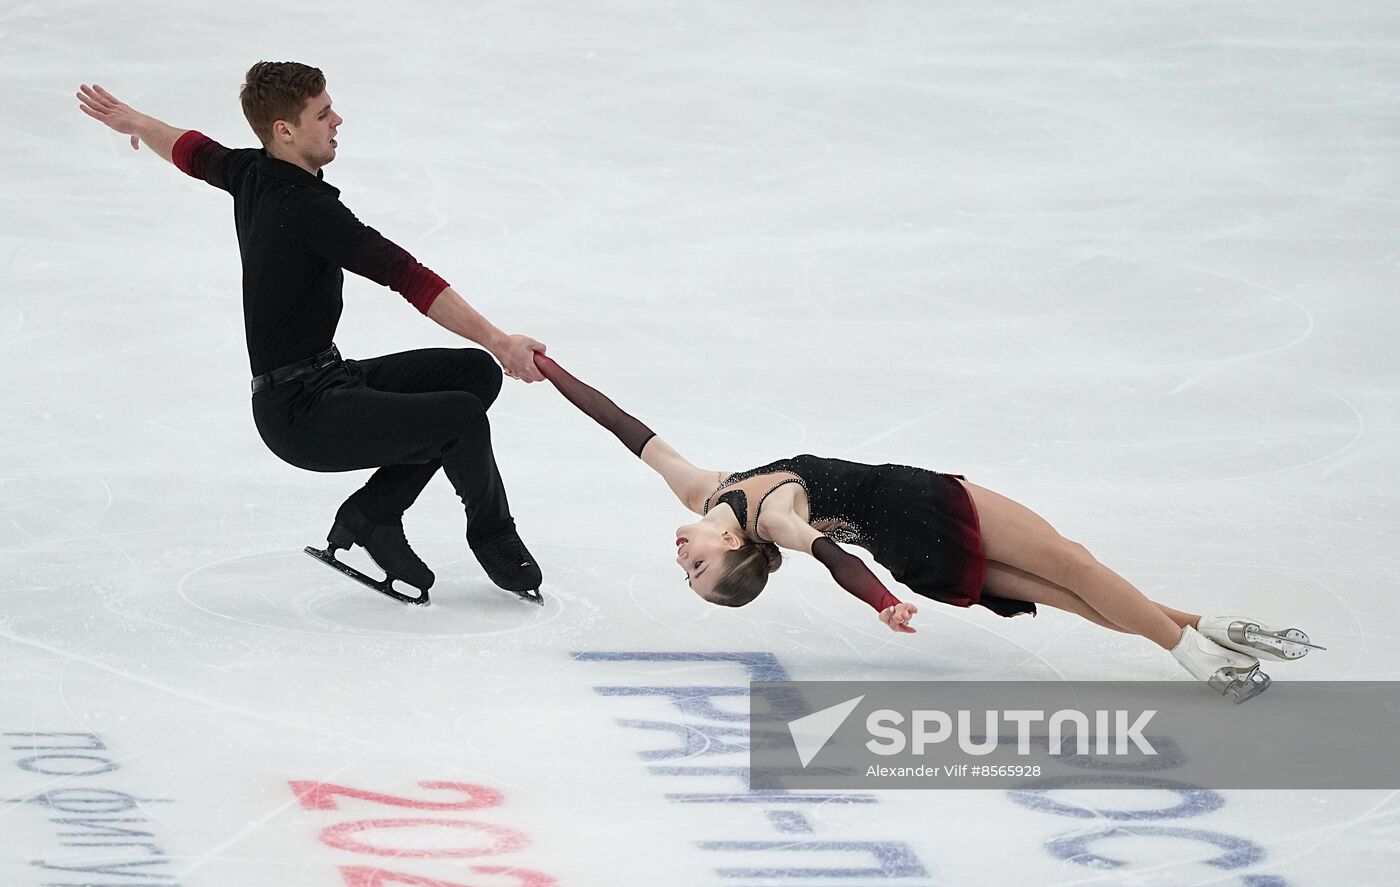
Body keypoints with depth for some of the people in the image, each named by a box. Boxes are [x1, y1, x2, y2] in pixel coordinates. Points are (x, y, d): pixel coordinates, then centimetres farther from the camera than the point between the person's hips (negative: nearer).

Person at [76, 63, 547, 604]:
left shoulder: (251, 175, 6)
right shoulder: (309, 209, -22)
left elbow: (194, 152, 28)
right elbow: (408, 277, -27)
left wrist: (133, 122, 50)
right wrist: (498, 341, -30)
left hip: (326, 382, 11)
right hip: (303, 415, -11)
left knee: (474, 373, 6)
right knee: (461, 417, -23)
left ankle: (370, 514, 10)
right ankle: (495, 542, 5)